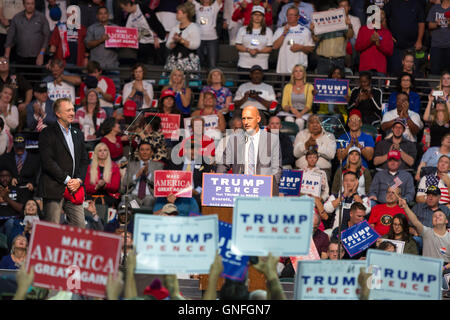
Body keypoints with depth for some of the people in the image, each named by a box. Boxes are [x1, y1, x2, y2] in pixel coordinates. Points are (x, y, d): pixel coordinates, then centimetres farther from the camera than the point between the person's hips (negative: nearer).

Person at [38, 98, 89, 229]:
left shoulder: (78, 134, 18)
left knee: (80, 227, -1)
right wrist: (66, 180, -14)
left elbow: (84, 160, 17)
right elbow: (48, 162, -12)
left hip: (74, 188, 6)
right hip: (54, 189, -6)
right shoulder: (47, 134, -3)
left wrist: (79, 180, -1)